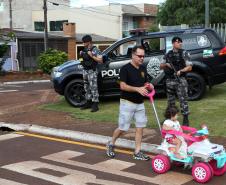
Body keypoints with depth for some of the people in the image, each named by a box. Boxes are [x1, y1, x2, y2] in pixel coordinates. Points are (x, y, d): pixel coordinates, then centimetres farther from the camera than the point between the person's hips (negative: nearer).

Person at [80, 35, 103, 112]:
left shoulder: (95, 50, -10)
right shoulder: (84, 50, 12)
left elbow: (100, 60, -15)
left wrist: (92, 56, -22)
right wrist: (81, 55, 6)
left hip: (92, 71, -8)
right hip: (85, 71, 8)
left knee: (93, 88, -7)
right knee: (87, 88, 14)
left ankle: (95, 105, -5)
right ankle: (88, 103, 23)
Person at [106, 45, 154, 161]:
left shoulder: (143, 69, 9)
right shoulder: (125, 69, -12)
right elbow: (122, 86, -18)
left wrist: (149, 86, -5)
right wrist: (138, 89, -29)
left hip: (140, 103, 6)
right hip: (127, 103, -6)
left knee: (140, 127, 4)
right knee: (123, 128, -1)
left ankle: (137, 152, 11)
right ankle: (111, 144, 24)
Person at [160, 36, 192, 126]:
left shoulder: (184, 53, 1)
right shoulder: (168, 54, 11)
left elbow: (189, 67, -3)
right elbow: (161, 66, 15)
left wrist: (181, 71, -19)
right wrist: (166, 64, -6)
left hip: (180, 80, -4)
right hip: (170, 80, 4)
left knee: (183, 100, -7)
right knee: (170, 101, 11)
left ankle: (185, 119, -2)